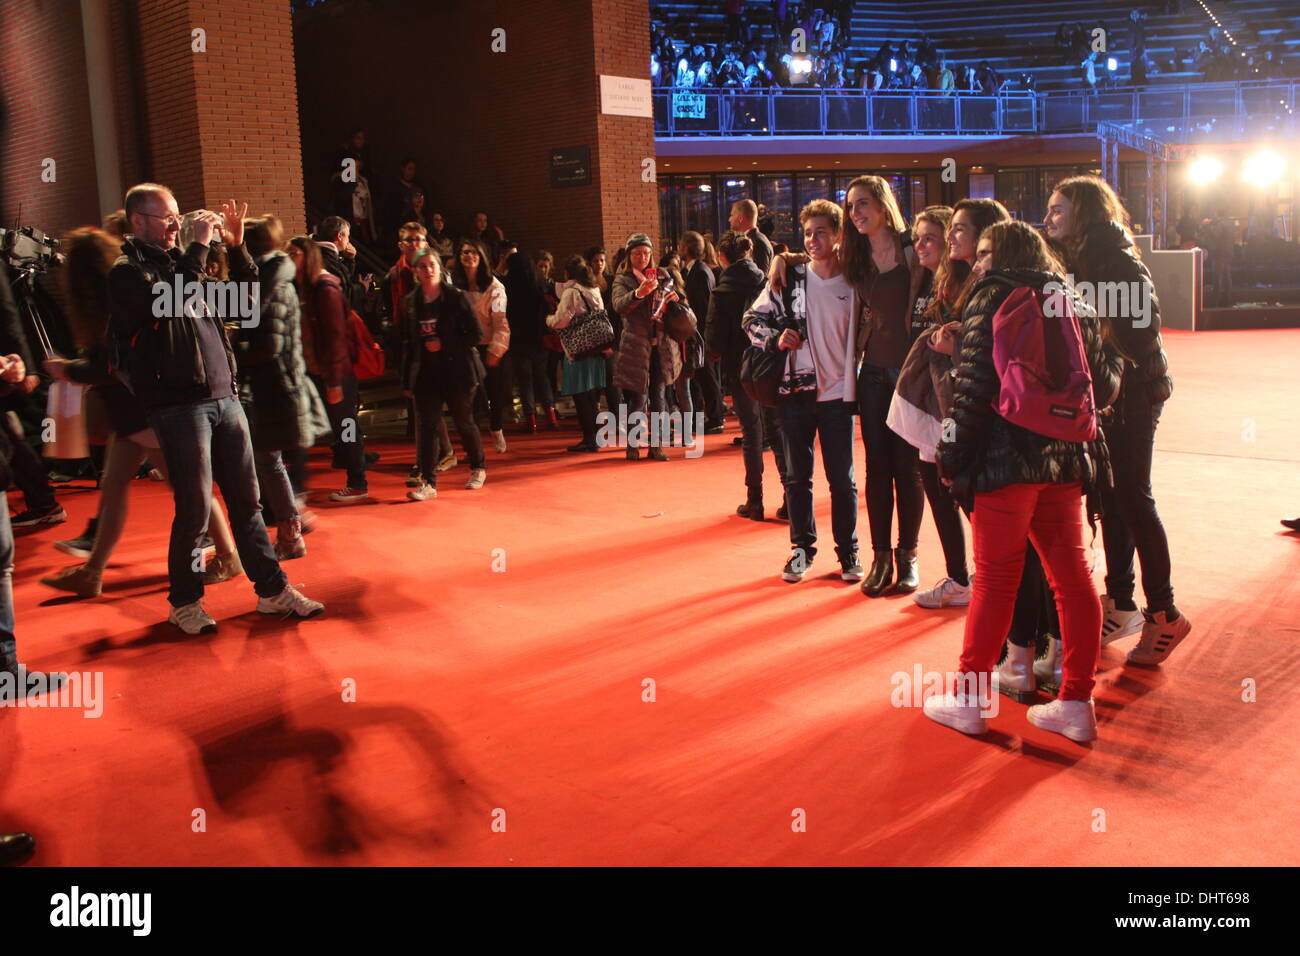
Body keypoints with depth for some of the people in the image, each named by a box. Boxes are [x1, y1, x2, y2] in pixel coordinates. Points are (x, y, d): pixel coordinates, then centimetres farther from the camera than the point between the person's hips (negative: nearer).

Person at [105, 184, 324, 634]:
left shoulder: (180, 262, 18)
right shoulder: (127, 271, -3)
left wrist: (236, 247, 8)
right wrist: (199, 247, -17)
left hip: (223, 397, 7)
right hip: (179, 405, -7)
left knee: (246, 500, 9)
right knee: (195, 509, -2)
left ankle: (272, 589, 17)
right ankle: (184, 601, 14)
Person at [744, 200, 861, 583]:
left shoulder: (854, 285, 1)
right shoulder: (789, 278, 2)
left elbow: (864, 336, 9)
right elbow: (753, 318, 8)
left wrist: (855, 379, 0)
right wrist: (775, 338, -10)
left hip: (837, 393, -1)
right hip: (795, 390, 1)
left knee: (843, 479, 5)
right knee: (797, 476, 10)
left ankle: (848, 550, 19)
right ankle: (802, 547, 23)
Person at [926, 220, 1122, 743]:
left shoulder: (993, 297, -3)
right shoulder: (1074, 302, 13)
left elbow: (973, 386, -13)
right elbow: (1103, 388, 14)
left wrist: (952, 455, -7)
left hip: (1008, 457, -5)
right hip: (1067, 459, 5)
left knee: (995, 578, 2)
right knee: (1072, 577, 9)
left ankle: (969, 699, 11)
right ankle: (1076, 703, 14)